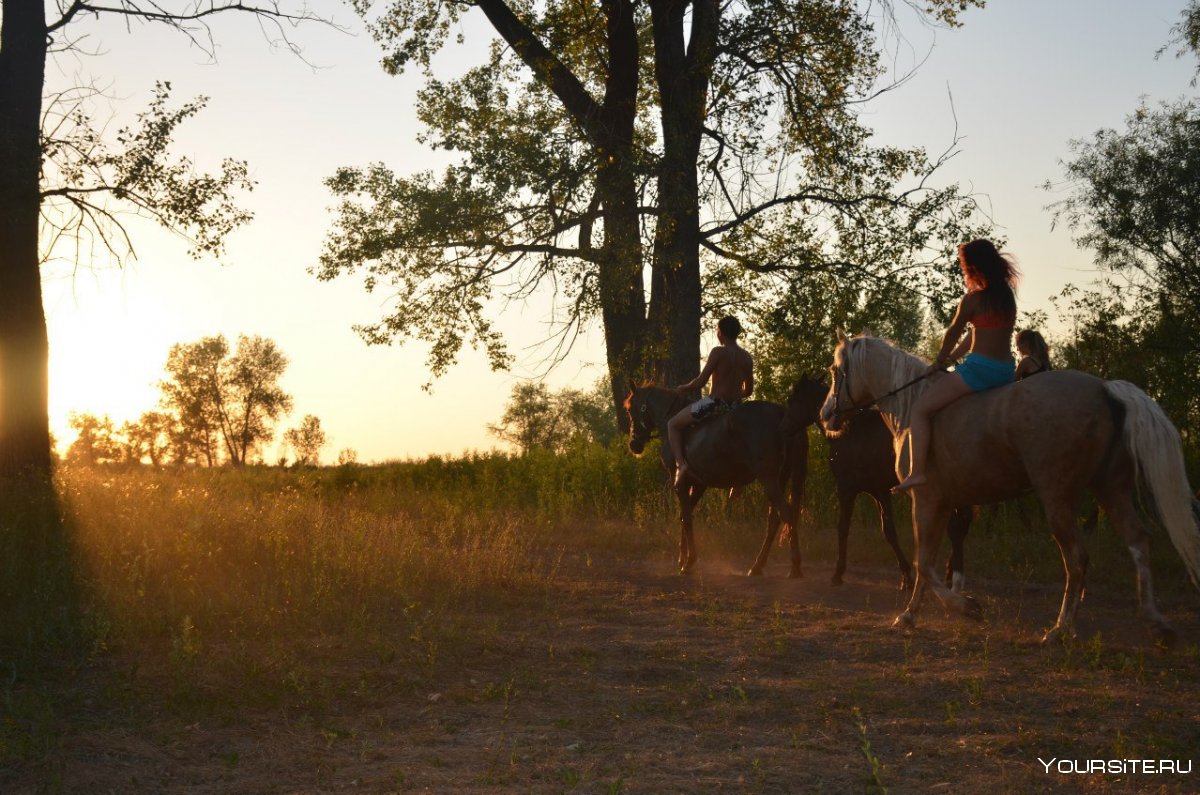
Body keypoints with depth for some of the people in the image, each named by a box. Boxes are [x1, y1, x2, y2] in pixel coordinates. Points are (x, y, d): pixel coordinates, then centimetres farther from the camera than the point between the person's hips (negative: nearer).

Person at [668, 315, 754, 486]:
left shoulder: (718, 352, -11)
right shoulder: (747, 357, 6)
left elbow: (701, 381, -13)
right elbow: (748, 390, 14)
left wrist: (684, 388, 6)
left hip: (714, 403, -6)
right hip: (736, 407, 6)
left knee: (673, 425, 10)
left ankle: (680, 464, -11)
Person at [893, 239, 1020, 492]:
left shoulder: (972, 300, -9)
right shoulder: (1007, 296, 13)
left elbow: (953, 334, 3)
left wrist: (938, 362, 20)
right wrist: (951, 359, 21)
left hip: (979, 368, -8)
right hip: (1006, 372, 8)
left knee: (920, 408, -3)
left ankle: (917, 472, -15)